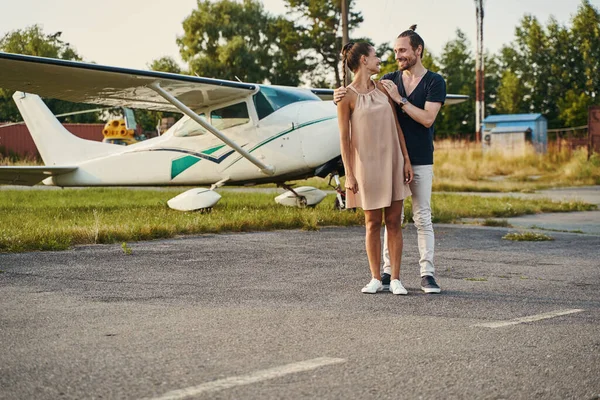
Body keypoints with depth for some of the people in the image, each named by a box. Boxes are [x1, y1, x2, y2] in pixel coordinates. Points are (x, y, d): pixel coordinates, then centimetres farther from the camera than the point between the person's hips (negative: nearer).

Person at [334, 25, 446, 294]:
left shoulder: (435, 82, -3)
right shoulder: (390, 80, 8)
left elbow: (427, 119, -13)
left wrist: (399, 99, -17)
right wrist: (340, 96, -21)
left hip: (420, 161, -3)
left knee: (422, 218, -2)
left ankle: (427, 274, 0)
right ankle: (388, 270, 11)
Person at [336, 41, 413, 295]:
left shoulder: (383, 88, 7)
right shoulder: (347, 96, -7)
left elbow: (396, 126, 8)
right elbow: (344, 138, -7)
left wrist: (406, 160, 3)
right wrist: (349, 174, -11)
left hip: (392, 161, 4)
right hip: (367, 164, -4)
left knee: (393, 221, 3)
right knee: (373, 223, 3)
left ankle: (395, 279, 7)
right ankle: (376, 279, 14)